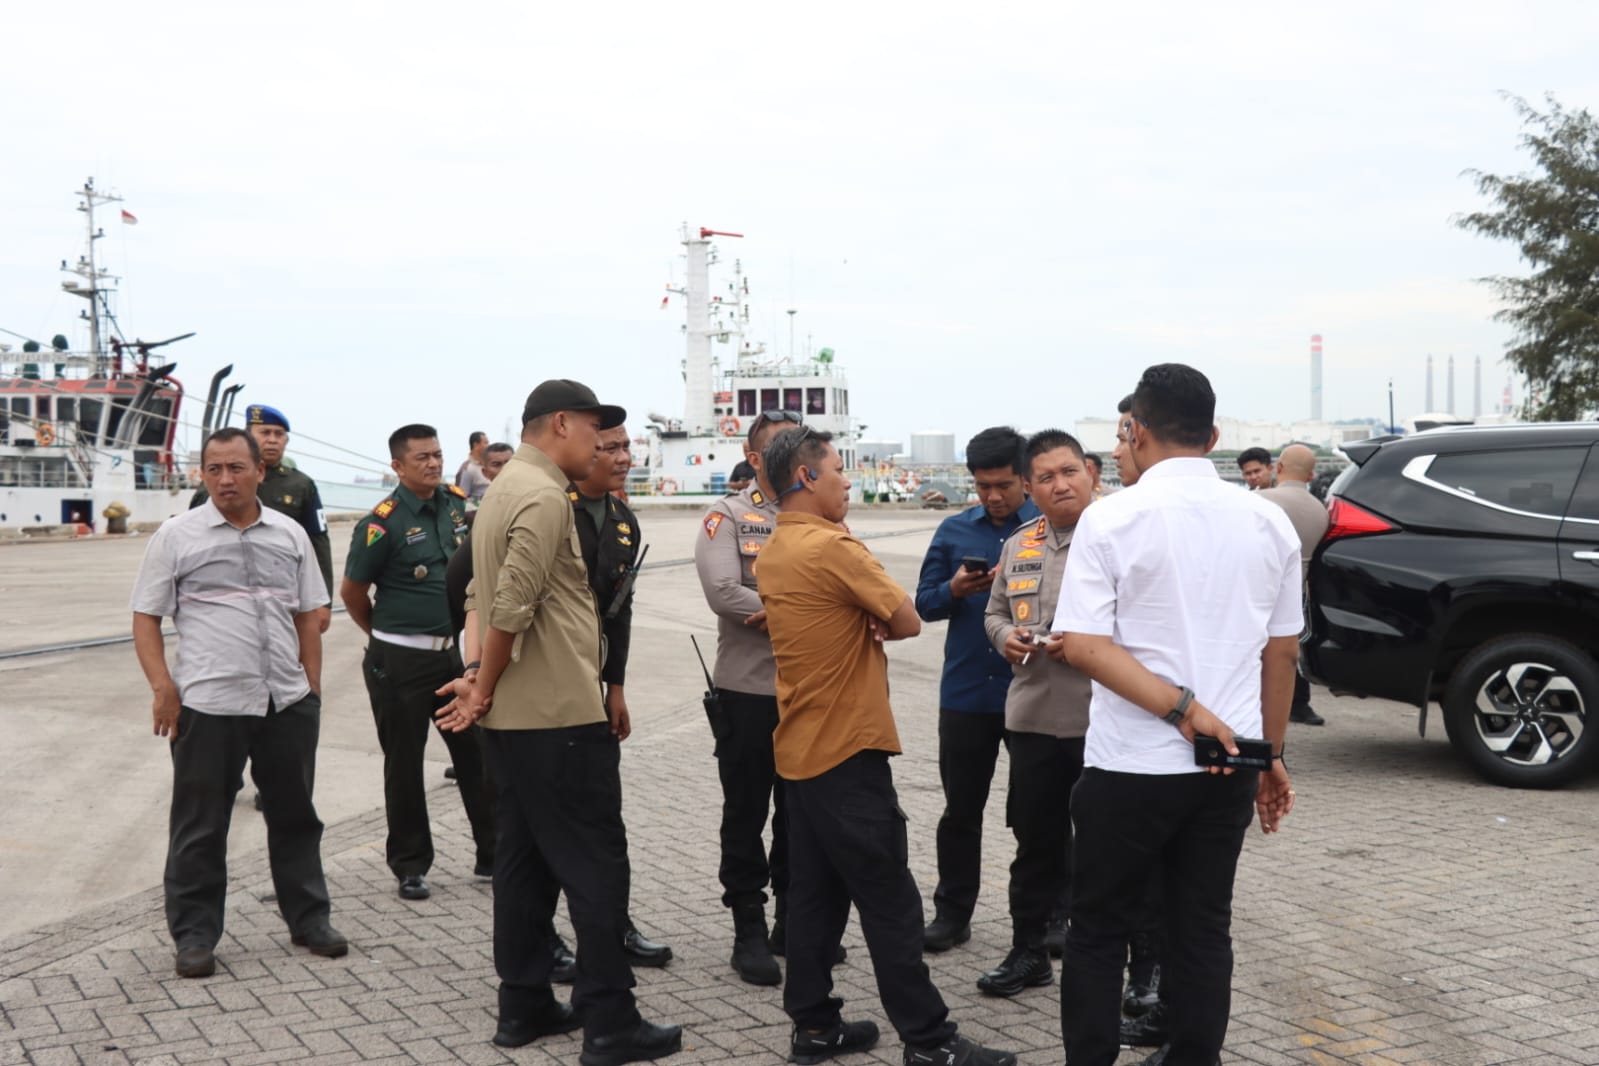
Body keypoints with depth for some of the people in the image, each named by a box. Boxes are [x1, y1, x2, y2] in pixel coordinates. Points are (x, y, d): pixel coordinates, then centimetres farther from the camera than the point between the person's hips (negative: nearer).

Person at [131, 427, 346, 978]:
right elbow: (145, 618, 1)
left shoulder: (290, 535, 9)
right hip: (207, 704, -3)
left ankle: (308, 919, 27)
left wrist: (311, 685, 8)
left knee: (295, 815, 14)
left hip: (288, 703, 3)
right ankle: (194, 934, 17)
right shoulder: (176, 536, 0)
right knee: (200, 827, 5)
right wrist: (163, 688, -9)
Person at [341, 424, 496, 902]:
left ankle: (493, 853, 22)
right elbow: (352, 592, -5)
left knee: (477, 752, 10)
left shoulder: (458, 503, 3)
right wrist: (385, 634, 8)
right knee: (404, 764, 6)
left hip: (453, 652, 5)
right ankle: (410, 866, 19)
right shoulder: (382, 523, -15)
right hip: (400, 661, -5)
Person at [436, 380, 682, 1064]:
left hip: (515, 717, 10)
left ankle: (524, 1006, 21)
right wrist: (484, 691, -10)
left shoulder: (504, 488, 16)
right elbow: (511, 607, -22)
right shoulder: (545, 496, -16)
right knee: (595, 864, -3)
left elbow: (487, 600, 16)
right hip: (561, 714, -10)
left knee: (527, 859, 14)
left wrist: (483, 679, 5)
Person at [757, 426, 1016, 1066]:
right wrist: (874, 625, 5)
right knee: (889, 899, -3)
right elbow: (907, 621, -12)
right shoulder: (832, 546, -17)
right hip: (847, 751, -9)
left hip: (800, 749, 9)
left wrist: (860, 625, -4)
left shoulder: (773, 553, 11)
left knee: (814, 891, 12)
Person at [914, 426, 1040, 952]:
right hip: (966, 692, 3)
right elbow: (924, 603, 7)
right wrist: (955, 589, -13)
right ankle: (952, 912, 22)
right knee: (961, 808, 10)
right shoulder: (954, 531, 7)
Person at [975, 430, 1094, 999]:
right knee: (1036, 840, 15)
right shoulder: (1019, 546, 13)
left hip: (1105, 722, -5)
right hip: (1033, 717, 6)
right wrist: (1005, 637, 0)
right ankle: (1028, 951, 28)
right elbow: (994, 612, 22)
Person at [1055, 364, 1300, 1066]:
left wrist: (1183, 708, -19)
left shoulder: (1112, 519, -10)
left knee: (1098, 933, 11)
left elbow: (1083, 644, -19)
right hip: (1228, 768, 4)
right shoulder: (1268, 523, 3)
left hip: (1129, 766, -4)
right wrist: (1272, 755, 18)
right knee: (1203, 929, 15)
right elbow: (1282, 648, 9)